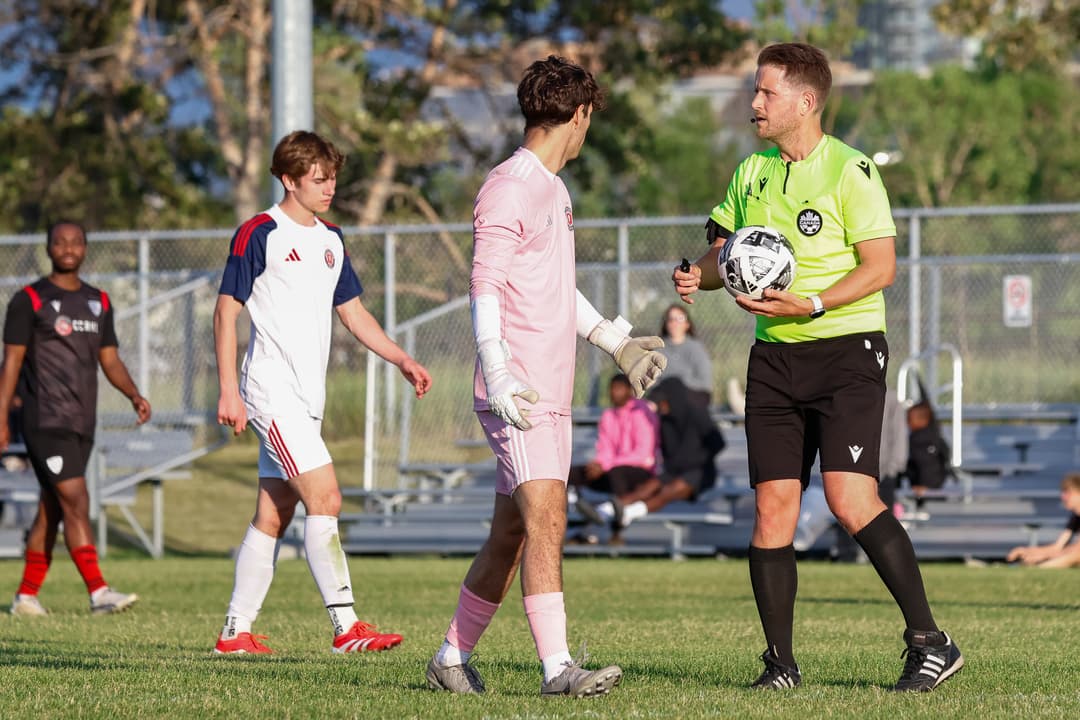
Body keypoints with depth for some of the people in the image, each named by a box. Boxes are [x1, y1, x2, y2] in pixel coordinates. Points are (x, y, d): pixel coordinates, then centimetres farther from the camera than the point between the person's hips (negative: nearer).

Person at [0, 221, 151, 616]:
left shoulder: (98, 302, 15)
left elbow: (109, 359, 16)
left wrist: (134, 394, -2)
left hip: (83, 423, 6)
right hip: (47, 421, -6)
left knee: (52, 510, 10)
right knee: (76, 503, -16)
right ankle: (99, 592, -22)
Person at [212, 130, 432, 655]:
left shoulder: (331, 240, 16)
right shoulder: (259, 234, -7)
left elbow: (353, 312, 23)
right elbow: (227, 310, -8)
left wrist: (402, 360, 11)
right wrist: (229, 390, -13)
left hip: (308, 396, 8)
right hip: (272, 391, -8)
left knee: (273, 516, 8)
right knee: (324, 497, -17)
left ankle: (236, 631, 14)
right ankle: (345, 626, -19)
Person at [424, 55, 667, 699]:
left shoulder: (554, 189, 20)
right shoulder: (507, 189, -10)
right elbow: (485, 290, -15)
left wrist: (616, 341, 35)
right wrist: (500, 378, -24)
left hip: (552, 392, 9)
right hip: (518, 394, -9)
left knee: (513, 532, 10)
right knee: (547, 519, -17)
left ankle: (453, 658, 20)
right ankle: (558, 668, -23)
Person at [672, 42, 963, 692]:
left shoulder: (850, 171, -8)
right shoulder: (752, 174, 12)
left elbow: (880, 267, -11)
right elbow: (725, 249, 22)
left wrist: (811, 305, -22)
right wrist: (699, 274, 0)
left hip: (846, 347, -6)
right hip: (775, 356, 6)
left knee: (851, 498, -18)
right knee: (772, 505, 1)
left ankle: (930, 643, -11)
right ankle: (780, 662, 8)